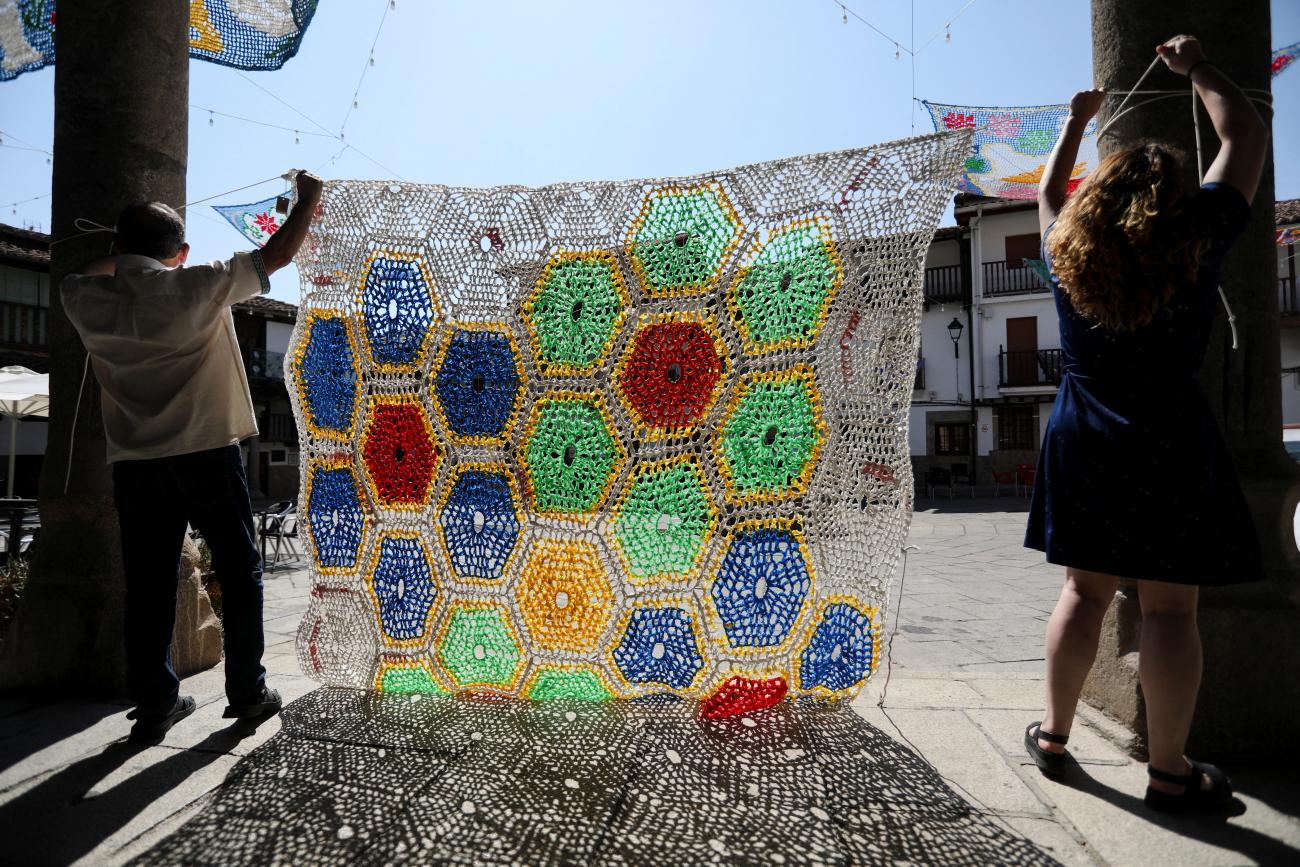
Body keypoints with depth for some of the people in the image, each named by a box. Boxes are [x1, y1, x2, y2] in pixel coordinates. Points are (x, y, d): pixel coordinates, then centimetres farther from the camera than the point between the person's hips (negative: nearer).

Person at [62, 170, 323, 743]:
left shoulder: (90, 300, 3)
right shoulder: (197, 288, -8)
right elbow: (275, 255, 1)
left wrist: (124, 253, 37)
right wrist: (308, 200, 13)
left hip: (134, 465, 4)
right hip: (206, 456, -3)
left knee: (148, 587, 10)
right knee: (239, 573, 8)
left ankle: (155, 704, 15)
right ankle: (248, 693, 14)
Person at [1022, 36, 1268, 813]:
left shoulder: (1068, 253, 4)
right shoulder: (1195, 240, -3)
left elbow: (1050, 196, 26)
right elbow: (1248, 138, 11)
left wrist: (1075, 124, 36)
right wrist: (1198, 69, 23)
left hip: (1082, 441, 4)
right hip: (1168, 442, -3)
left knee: (1084, 591, 12)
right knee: (1170, 606, 3)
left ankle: (1055, 734, 22)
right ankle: (1170, 773, 13)